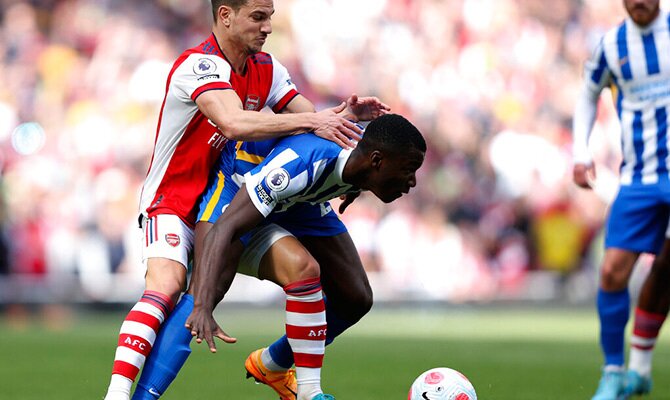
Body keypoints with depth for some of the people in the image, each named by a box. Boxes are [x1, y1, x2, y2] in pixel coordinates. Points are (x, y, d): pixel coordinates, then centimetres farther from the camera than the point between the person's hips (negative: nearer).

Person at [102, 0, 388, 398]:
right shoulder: (199, 65, -19)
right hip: (173, 202, -8)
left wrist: (341, 114, -18)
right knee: (166, 285, -32)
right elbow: (234, 123, -36)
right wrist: (311, 121, -36)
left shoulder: (267, 69, 6)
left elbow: (313, 121, 5)